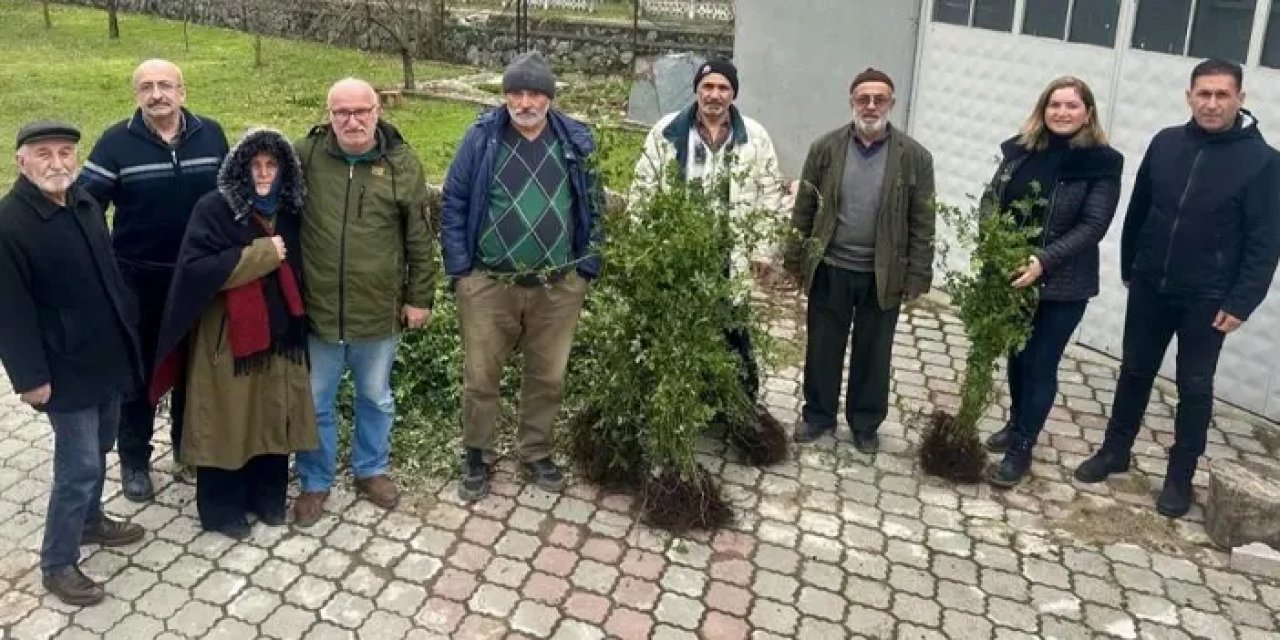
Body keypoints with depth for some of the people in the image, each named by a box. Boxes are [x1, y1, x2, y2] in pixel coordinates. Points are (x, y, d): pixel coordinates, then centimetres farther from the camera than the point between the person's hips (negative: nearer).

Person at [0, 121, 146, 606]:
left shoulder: (85, 204, 4)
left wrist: (129, 325, 16)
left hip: (107, 354, 7)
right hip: (66, 366, -7)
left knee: (98, 450, 21)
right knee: (79, 465, -2)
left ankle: (89, 521, 42)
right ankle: (57, 563, 14)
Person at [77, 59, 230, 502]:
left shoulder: (210, 134, -2)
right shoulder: (116, 142, -9)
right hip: (139, 278, -2)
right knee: (139, 369, 10)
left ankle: (188, 443, 37)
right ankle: (134, 459, 25)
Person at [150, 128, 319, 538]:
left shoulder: (290, 212, 4)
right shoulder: (214, 209, -11)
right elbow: (195, 268, -21)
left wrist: (297, 324, 3)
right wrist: (260, 254, -20)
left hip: (278, 334, 5)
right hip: (227, 336, -4)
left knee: (272, 418, 13)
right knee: (226, 422, 6)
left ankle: (269, 496, 31)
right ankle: (221, 507, 23)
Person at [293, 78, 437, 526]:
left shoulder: (402, 163, -5)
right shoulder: (305, 155, -6)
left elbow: (420, 239, 0)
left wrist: (419, 297, 1)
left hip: (379, 310, 0)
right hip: (316, 309, 0)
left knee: (376, 398, 19)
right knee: (315, 403, 15)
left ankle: (372, 470, 41)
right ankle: (315, 482, 34)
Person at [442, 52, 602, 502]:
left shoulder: (575, 141, 2)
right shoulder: (481, 138, -3)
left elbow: (592, 207, 7)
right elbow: (453, 203, -1)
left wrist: (586, 269, 2)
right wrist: (459, 269, -6)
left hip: (558, 287, 2)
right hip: (488, 284, -1)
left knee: (548, 378, 13)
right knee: (480, 376, 8)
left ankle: (536, 454, 33)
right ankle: (477, 456, 29)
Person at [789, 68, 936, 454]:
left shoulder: (914, 157, -4)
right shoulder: (826, 148, -1)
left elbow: (922, 223, -3)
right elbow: (804, 210, 3)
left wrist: (917, 277, -6)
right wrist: (796, 261, 1)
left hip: (883, 275, -1)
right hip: (830, 269, 1)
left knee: (873, 354, 12)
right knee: (822, 349, 12)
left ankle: (865, 424, 29)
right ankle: (818, 416, 30)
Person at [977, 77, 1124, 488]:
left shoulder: (1102, 163, -10)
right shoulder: (1020, 149, 2)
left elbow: (1093, 226, -16)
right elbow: (992, 198, 4)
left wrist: (1044, 260, -28)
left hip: (1063, 285, -4)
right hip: (1011, 276, 4)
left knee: (1040, 366, 3)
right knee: (1016, 357, 18)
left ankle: (1021, 449, 14)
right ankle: (1016, 425, 38)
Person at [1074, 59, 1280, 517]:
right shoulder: (1165, 143, 0)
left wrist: (1240, 302, -14)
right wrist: (1128, 267, 13)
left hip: (1206, 299, -3)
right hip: (1149, 288, 4)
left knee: (1195, 387, 8)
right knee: (1135, 372, 15)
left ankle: (1180, 476, 21)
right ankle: (1114, 451, 30)